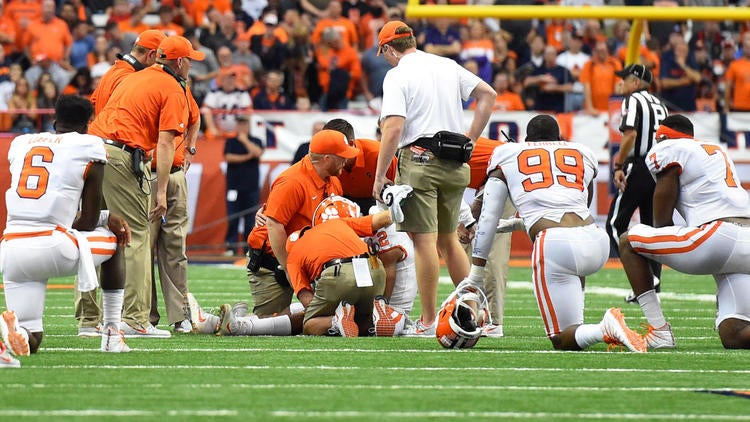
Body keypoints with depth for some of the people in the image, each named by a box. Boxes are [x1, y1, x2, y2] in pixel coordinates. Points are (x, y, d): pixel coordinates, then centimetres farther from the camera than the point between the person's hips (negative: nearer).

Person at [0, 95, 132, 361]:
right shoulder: (89, 147, 5)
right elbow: (89, 221, 5)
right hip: (52, 248, -4)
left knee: (31, 341, 12)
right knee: (114, 241, 28)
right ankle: (112, 332, 24)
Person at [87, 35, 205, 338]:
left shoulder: (134, 78, 25)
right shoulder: (173, 90, 1)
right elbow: (165, 142, -9)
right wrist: (161, 192, -12)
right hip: (121, 156, -8)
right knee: (136, 237, -4)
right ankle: (135, 320, -9)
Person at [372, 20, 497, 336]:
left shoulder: (397, 75, -5)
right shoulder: (447, 66, 13)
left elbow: (394, 128, -15)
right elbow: (487, 94, 13)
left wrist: (379, 177, -12)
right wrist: (469, 142, 14)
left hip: (419, 159, -6)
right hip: (456, 165, 6)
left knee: (424, 239, -5)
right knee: (448, 239, 16)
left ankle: (429, 321, -5)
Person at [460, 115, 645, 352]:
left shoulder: (506, 157, 20)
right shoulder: (583, 155, 27)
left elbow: (488, 220, 19)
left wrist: (475, 276, 24)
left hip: (554, 244, -4)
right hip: (596, 241, 4)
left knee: (564, 342, 0)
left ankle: (604, 330, -31)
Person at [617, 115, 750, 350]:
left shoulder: (667, 150, 8)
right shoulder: (717, 151, 32)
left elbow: (662, 221, 9)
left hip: (719, 237, -7)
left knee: (629, 242, 10)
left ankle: (659, 332, 2)